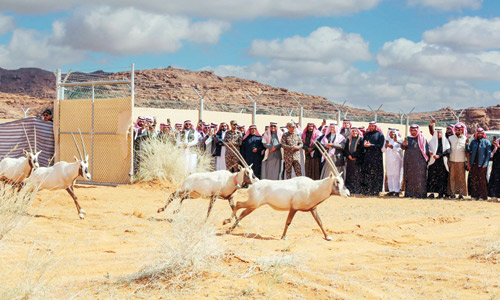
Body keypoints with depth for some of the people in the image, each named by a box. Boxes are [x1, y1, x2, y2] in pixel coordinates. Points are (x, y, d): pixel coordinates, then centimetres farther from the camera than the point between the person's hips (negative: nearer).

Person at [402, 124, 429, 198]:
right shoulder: (408, 139, 13)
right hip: (409, 162, 3)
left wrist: (426, 159, -6)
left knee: (419, 178, -7)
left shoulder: (423, 139, 6)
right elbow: (404, 148, 2)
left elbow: (426, 150, 5)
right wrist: (404, 144, -21)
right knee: (410, 178, 2)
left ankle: (420, 193, -8)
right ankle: (409, 193, 4)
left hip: (420, 162, -3)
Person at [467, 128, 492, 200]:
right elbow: (469, 151, 12)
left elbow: (488, 154, -3)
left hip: (482, 164, -4)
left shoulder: (486, 142, 0)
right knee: (474, 180, 6)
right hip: (474, 164, 4)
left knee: (482, 180, -2)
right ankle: (475, 195, 12)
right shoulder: (473, 142, 12)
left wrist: (485, 164, -11)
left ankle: (482, 196, 2)